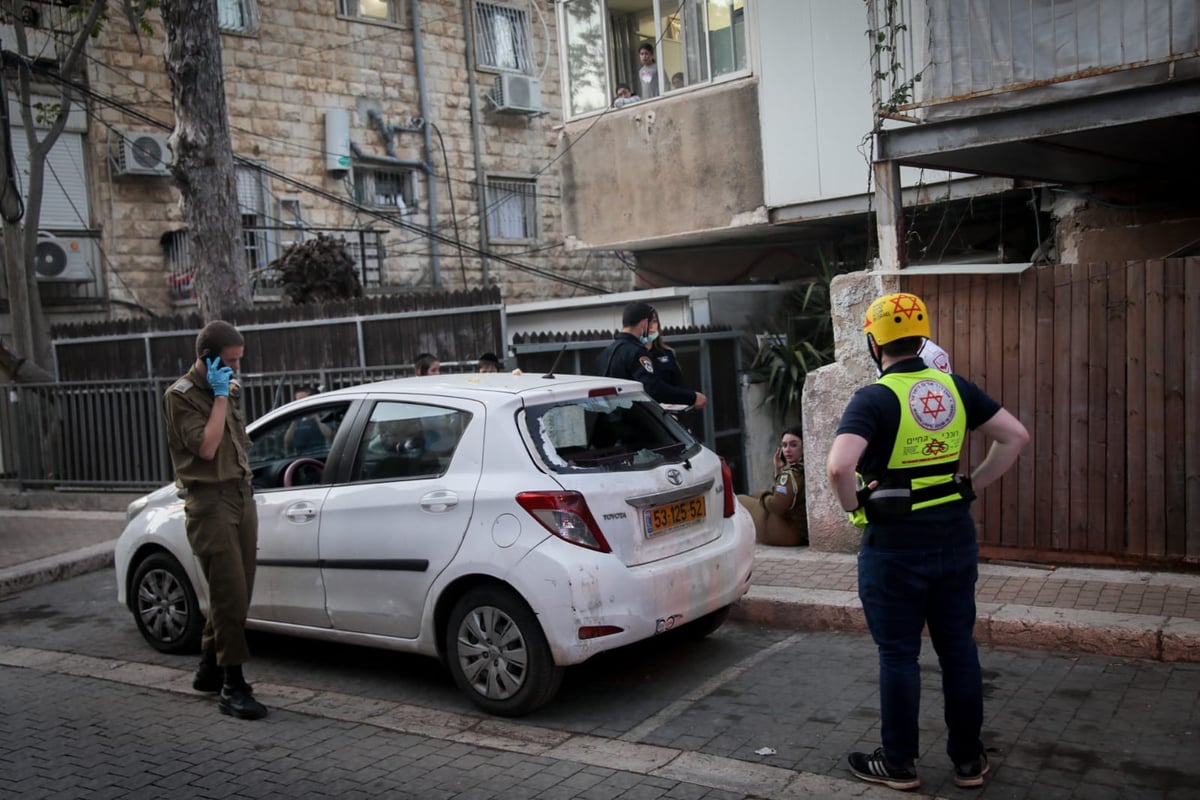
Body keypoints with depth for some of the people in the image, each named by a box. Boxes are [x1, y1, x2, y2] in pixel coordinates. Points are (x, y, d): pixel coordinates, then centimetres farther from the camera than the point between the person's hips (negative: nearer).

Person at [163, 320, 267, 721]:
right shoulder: (182, 395, -7)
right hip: (210, 502, -8)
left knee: (235, 594, 10)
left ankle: (209, 668, 26)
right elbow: (206, 447, -18)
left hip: (241, 496, 8)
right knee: (231, 596, -11)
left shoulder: (228, 389, 16)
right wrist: (219, 396, -15)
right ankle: (232, 687, -4)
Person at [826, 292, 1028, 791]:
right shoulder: (955, 389, 3)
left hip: (895, 545, -5)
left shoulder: (874, 399, -15)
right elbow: (1015, 436, 7)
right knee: (958, 647, 15)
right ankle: (969, 759, 26)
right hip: (955, 537, 6)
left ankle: (899, 763, 20)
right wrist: (972, 487, 8)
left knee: (898, 655, 7)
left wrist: (854, 506, -11)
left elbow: (838, 467, -29)